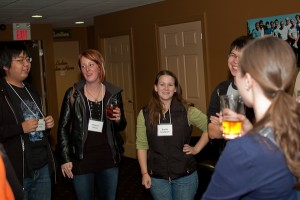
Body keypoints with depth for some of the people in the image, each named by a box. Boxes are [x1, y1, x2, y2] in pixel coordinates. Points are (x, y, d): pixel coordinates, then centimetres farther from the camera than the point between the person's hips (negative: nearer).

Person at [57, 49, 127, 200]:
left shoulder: (114, 93, 1)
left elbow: (121, 127, 12)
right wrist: (65, 159, -6)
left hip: (108, 159, 2)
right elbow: (63, 127, -1)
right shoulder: (73, 94, -5)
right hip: (81, 160, -2)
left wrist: (118, 120, -11)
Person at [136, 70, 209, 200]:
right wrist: (144, 173, -3)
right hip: (157, 177, 1)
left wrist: (197, 148, -3)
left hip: (185, 176, -1)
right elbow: (142, 145, 1)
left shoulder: (187, 111, -5)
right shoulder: (145, 114, -1)